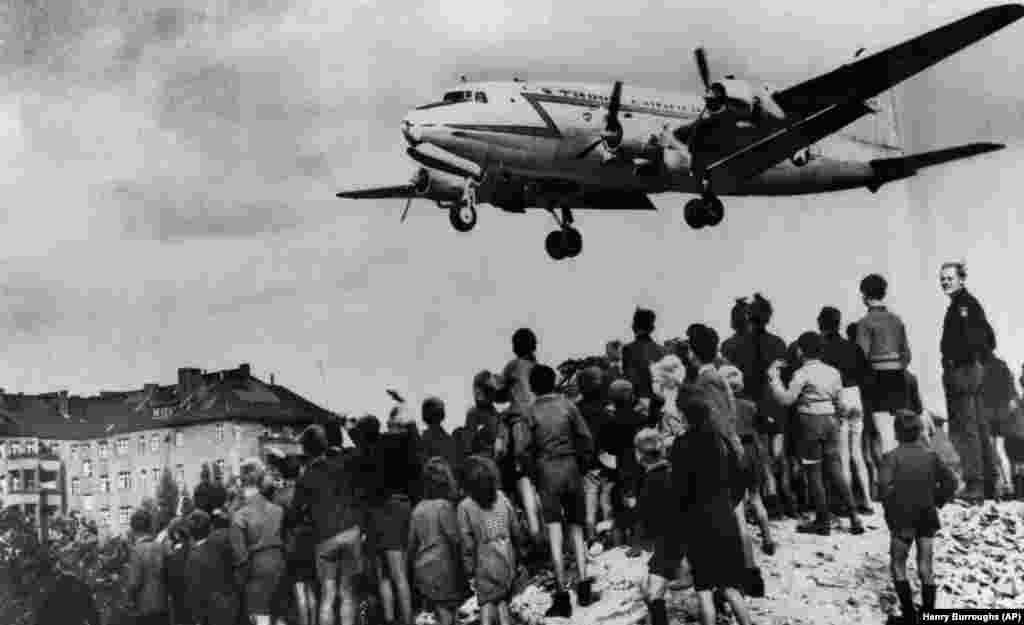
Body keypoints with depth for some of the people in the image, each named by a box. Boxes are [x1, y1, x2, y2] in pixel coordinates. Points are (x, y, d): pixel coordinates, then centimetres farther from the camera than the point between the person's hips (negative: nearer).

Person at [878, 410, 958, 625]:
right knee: (926, 567, 11)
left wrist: (890, 506, -11)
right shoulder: (930, 455, -1)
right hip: (927, 518, 3)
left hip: (902, 519, -3)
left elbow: (884, 484, -25)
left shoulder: (892, 457, -12)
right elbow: (950, 481, -3)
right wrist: (937, 501, 7)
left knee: (898, 565, 10)